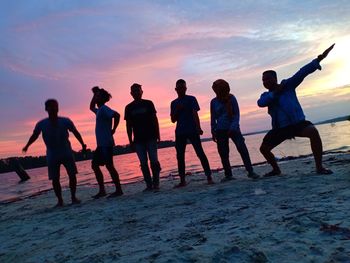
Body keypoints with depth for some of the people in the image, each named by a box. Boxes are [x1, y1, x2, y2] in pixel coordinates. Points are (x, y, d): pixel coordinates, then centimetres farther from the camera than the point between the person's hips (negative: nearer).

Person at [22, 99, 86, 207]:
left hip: (67, 153, 0)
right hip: (52, 156, 0)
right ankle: (60, 200, 14)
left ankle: (73, 197, 12)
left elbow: (76, 133, 0)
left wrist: (83, 144, -5)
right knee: (55, 179, -1)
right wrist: (27, 146, 2)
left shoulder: (65, 121, -10)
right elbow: (34, 135, 8)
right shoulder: (41, 124, -8)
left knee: (72, 175, -4)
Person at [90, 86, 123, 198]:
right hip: (101, 144, 10)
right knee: (94, 165, 12)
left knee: (109, 166, -6)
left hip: (106, 143, -10)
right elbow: (91, 107, 40)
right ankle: (102, 190, 16)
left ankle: (118, 190, 3)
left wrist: (113, 129, -18)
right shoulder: (99, 110, 19)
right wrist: (94, 94, 28)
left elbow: (116, 115, -27)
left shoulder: (104, 108, -10)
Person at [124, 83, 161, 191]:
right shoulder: (129, 108, 8)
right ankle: (149, 185, 7)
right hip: (138, 139, 2)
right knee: (143, 163, 1)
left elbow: (155, 119, 5)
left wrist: (157, 134, -2)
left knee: (154, 161, -5)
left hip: (151, 137, -1)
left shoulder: (148, 103, 5)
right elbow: (128, 125, 8)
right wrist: (130, 140, 3)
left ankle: (156, 183, 4)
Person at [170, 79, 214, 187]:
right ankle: (182, 180, 10)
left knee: (200, 153, -8)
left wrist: (198, 128, -21)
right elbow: (173, 120, 12)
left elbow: (195, 114, -7)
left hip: (192, 130, -4)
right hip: (180, 132, 4)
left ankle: (209, 177, -5)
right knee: (180, 156, 3)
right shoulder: (174, 103, 14)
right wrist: (177, 110, -6)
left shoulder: (191, 99, 4)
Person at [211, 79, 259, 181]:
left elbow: (236, 114, -5)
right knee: (223, 153, 3)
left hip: (233, 128, -2)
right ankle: (228, 175, 15)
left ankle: (250, 172, -5)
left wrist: (233, 127, -17)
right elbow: (213, 118, 8)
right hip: (220, 131, 2)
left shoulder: (231, 98, -3)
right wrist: (213, 132, 5)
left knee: (242, 149, -13)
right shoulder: (214, 102, 3)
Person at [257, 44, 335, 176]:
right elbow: (260, 103, -15)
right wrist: (275, 92, -21)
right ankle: (276, 169, 28)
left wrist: (319, 59, -19)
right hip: (279, 127, 4)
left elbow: (302, 72, -11)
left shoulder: (288, 84, 0)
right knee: (264, 148, 2)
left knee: (313, 132, -33)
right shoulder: (266, 95, 7)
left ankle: (319, 167, -22)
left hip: (297, 122, -4)